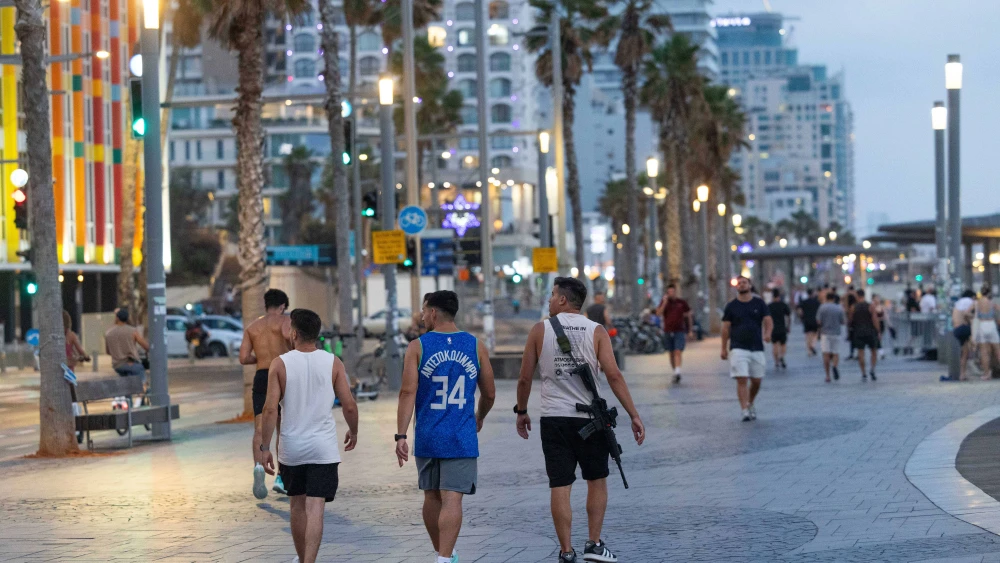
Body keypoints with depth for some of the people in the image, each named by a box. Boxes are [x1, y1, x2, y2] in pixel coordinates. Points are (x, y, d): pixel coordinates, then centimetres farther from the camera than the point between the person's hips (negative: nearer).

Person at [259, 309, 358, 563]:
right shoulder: (333, 363, -2)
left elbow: (270, 410, -10)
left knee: (297, 505, 18)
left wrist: (264, 448, -3)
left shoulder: (280, 364, -5)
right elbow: (349, 405, -2)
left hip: (291, 449, 1)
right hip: (324, 448, -1)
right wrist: (353, 431, 17)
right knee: (315, 509, -4)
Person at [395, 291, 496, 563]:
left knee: (432, 497, 16)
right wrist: (479, 417, 29)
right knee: (452, 499, -5)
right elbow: (489, 393, 9)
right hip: (462, 439, 0)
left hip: (428, 438, 0)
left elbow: (408, 392, -11)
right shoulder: (476, 346, 3)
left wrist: (401, 435, -11)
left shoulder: (417, 347, -2)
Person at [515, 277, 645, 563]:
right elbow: (614, 375, -9)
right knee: (597, 480, 17)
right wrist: (634, 415, -7)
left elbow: (525, 378, 2)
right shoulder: (596, 331, -1)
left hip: (554, 418, 0)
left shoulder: (540, 330, 0)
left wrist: (521, 412, 17)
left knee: (560, 487, 3)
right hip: (590, 418, 0)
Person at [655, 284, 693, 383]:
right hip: (668, 332, 2)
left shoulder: (682, 302, 4)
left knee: (678, 352, -16)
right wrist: (665, 302, -15)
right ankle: (675, 372, 18)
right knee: (671, 354, 7)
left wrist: (690, 330, 12)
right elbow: (658, 314, -7)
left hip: (679, 331, -2)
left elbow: (689, 315, 14)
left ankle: (677, 372, -27)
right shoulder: (664, 302, 6)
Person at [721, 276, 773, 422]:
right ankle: (745, 411, -15)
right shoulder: (731, 306, 5)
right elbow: (726, 328, 7)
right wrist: (724, 348, 4)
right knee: (741, 380, -12)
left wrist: (768, 333, -21)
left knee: (756, 381, 7)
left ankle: (750, 405, 31)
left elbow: (768, 320, 0)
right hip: (739, 348, -2)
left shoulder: (759, 303, 7)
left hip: (757, 348, 2)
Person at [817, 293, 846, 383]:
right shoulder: (839, 309, 0)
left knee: (826, 354, -1)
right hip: (836, 333, 1)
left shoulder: (822, 308, -3)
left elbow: (819, 321, -6)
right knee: (836, 353, 7)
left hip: (825, 332, -1)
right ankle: (834, 366, -25)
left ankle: (828, 376, -5)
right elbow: (844, 322, 3)